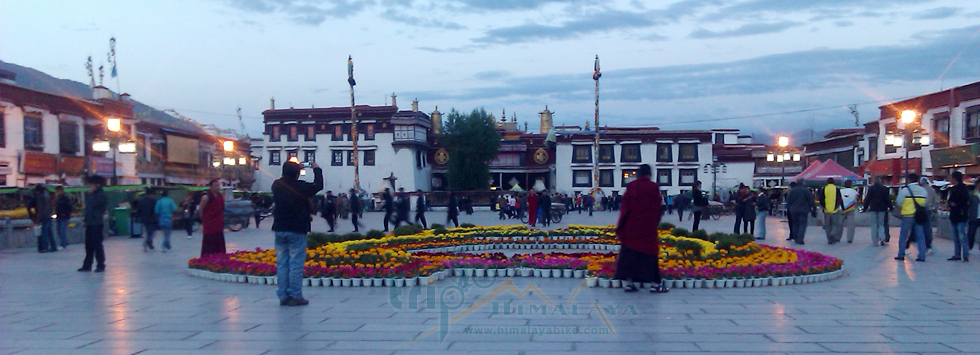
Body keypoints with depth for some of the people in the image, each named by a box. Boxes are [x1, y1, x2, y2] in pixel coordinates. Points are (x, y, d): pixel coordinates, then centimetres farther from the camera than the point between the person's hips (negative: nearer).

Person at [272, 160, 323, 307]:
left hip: (279, 230, 5)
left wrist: (296, 169, 26)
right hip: (297, 230, -5)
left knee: (281, 263, 9)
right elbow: (318, 185, 0)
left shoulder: (276, 185, 0)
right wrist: (316, 169, 14)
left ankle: (283, 296, 12)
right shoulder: (300, 187, -15)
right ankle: (295, 296, 1)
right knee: (296, 264, -1)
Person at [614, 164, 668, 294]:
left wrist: (621, 226, 10)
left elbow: (625, 206, 2)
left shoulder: (631, 186, -1)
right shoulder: (654, 187, -8)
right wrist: (654, 222, 13)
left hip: (631, 226, 3)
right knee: (649, 251, 4)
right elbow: (658, 207, -2)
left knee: (630, 252, 8)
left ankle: (629, 282, 7)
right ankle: (653, 283, 6)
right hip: (648, 227, -3)